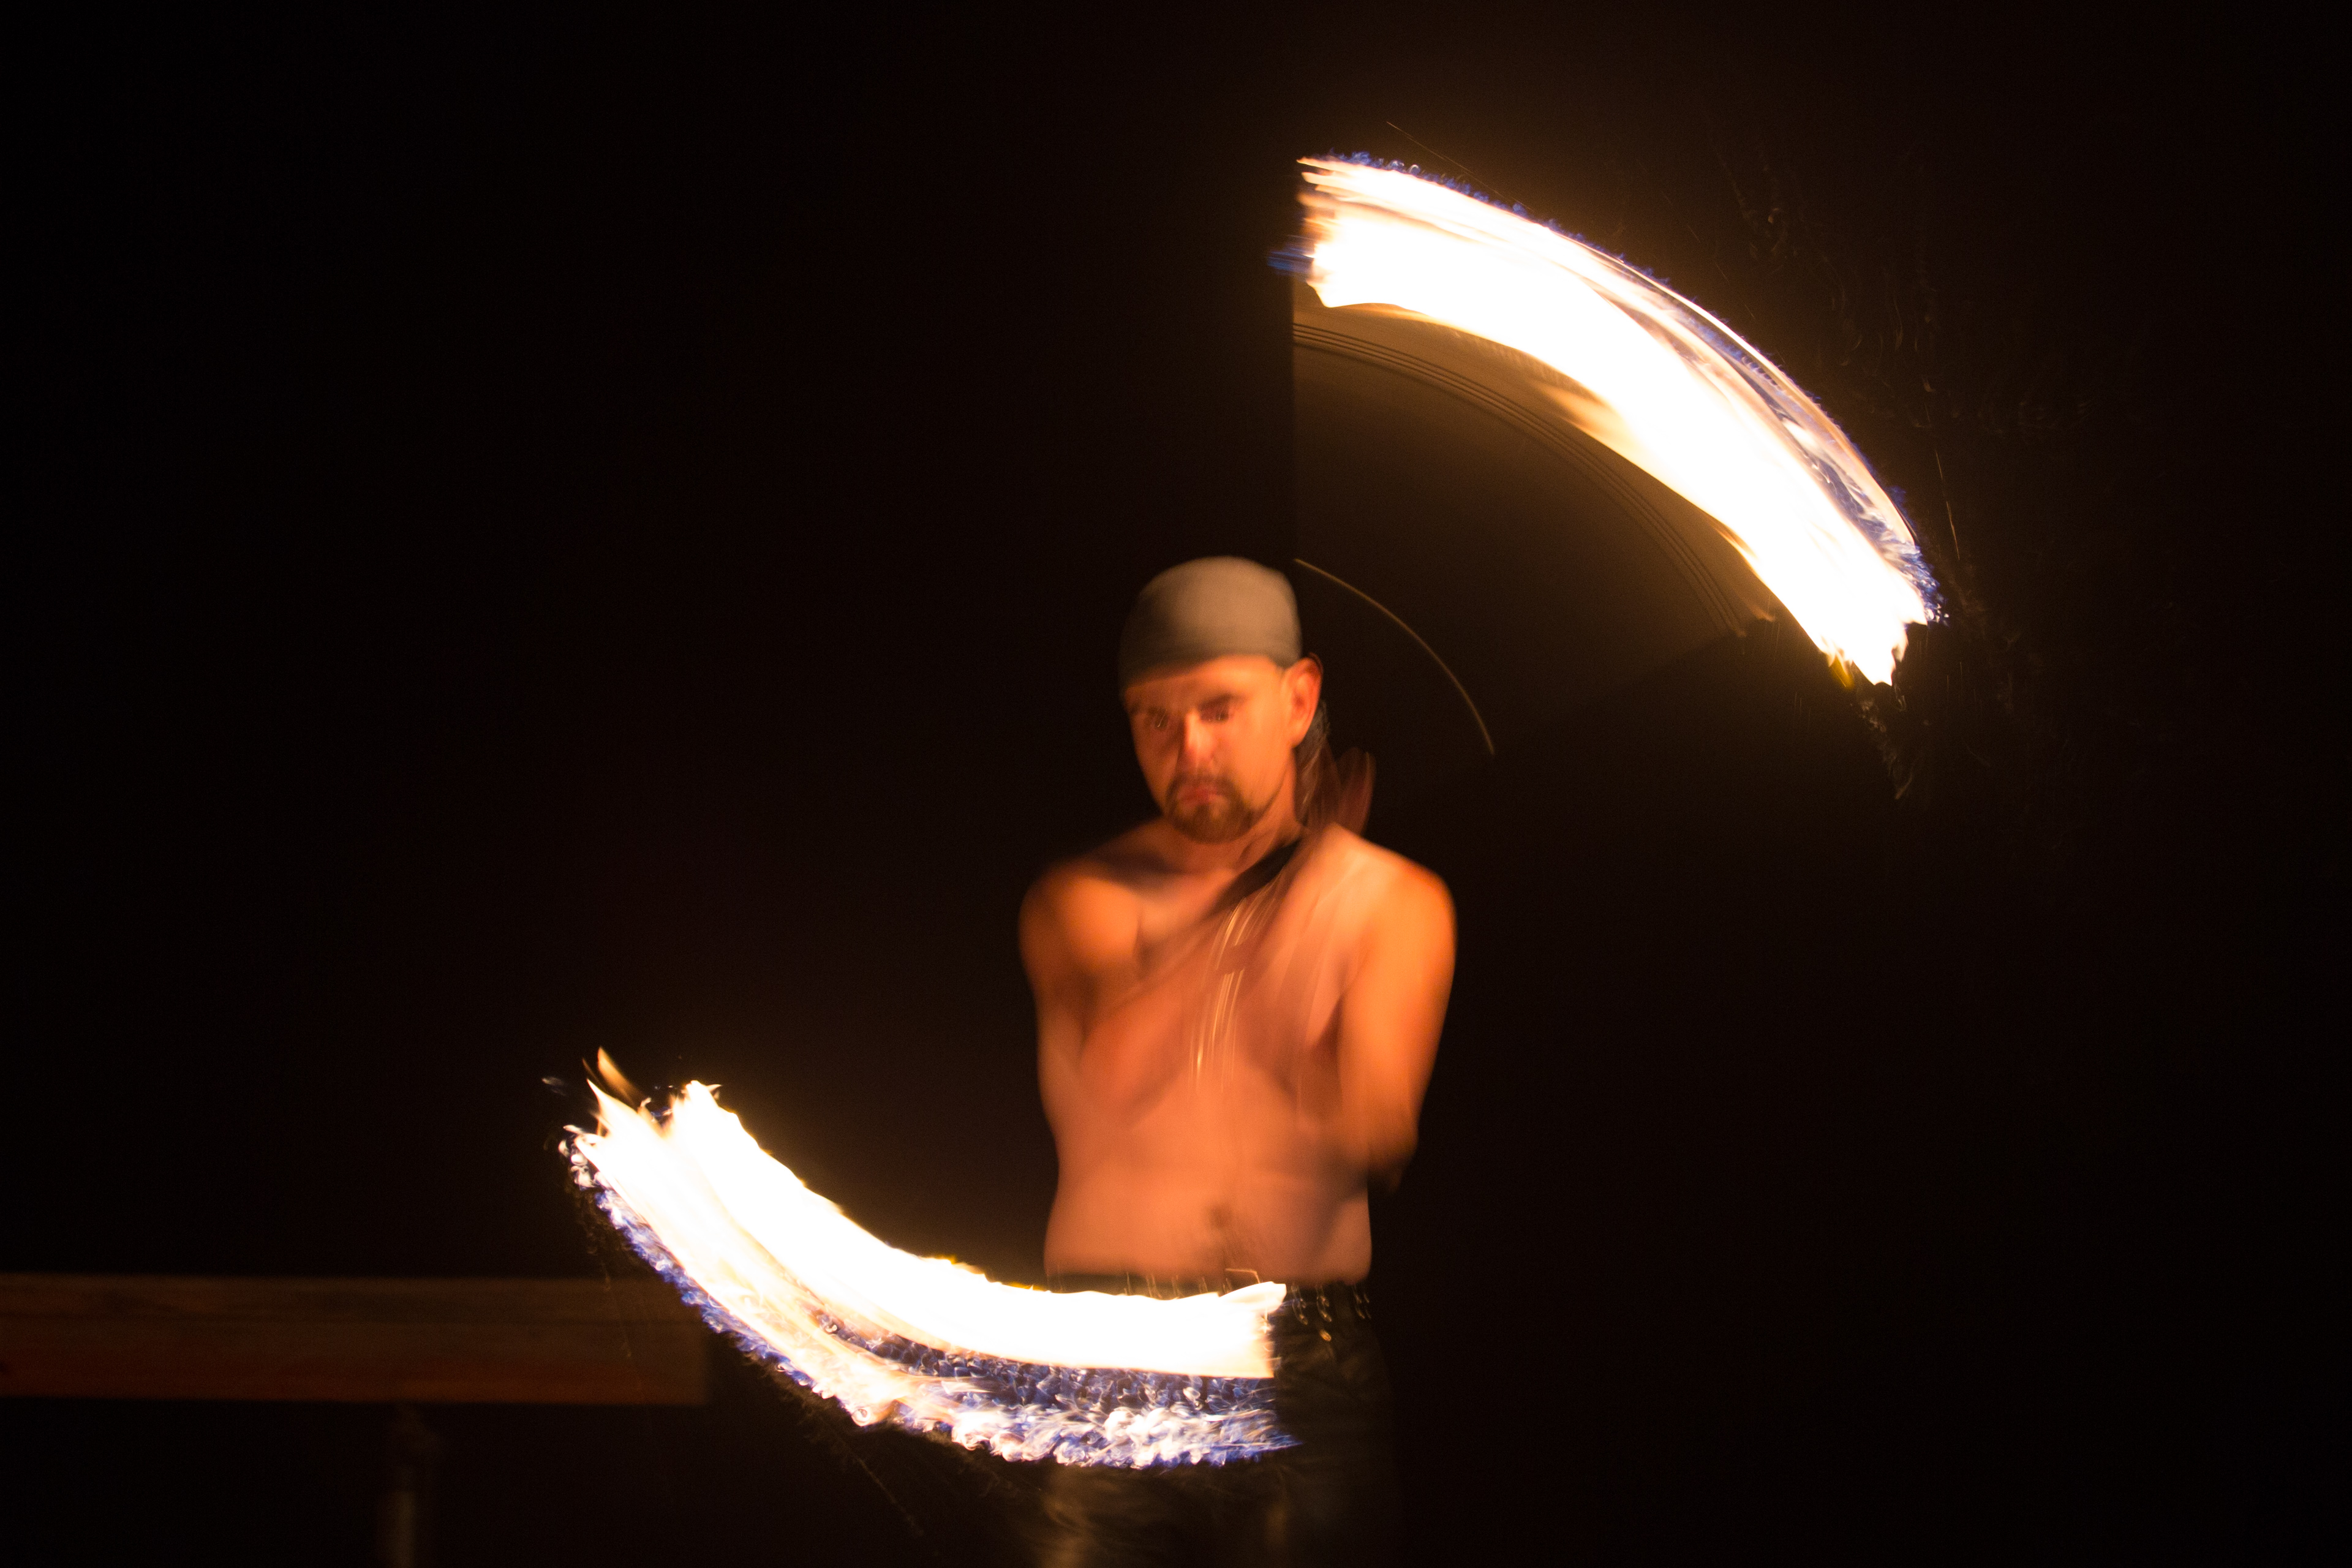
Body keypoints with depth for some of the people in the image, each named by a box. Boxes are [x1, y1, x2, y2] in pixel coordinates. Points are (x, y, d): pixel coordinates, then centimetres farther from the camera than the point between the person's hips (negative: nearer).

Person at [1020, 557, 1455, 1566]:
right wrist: (1281, 882, -10)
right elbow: (1117, 1071, -12)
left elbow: (1375, 1130, -5)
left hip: (1306, 1370, 0)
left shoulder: (1396, 903, 10)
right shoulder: (1082, 899, 10)